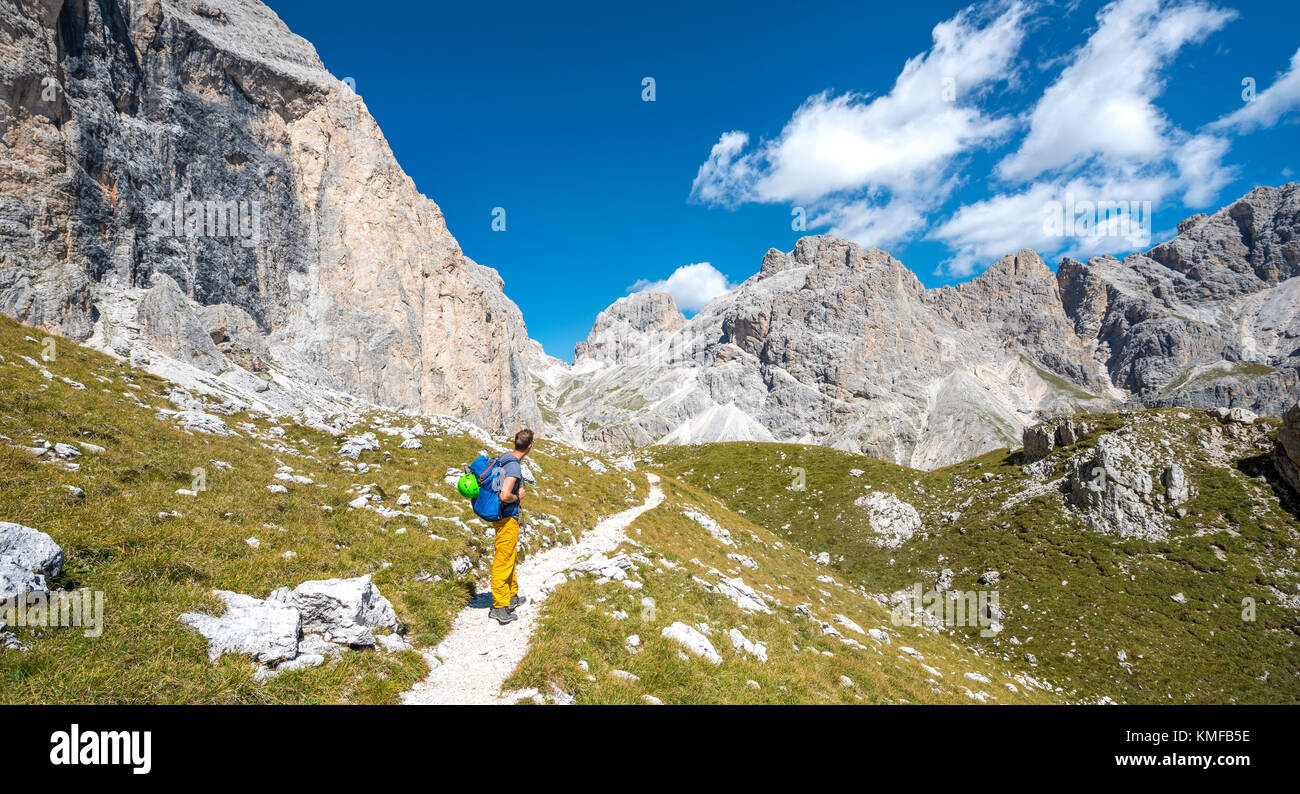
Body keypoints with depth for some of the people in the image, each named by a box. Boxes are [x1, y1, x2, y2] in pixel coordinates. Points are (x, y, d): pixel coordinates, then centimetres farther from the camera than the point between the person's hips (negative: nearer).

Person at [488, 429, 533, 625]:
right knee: (503, 562, -1)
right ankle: (499, 607, 7)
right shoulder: (514, 467, -24)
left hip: (501, 518, 10)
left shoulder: (503, 459, 5)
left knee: (509, 558, 22)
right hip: (508, 519, -10)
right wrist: (518, 496, -13)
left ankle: (512, 596, 36)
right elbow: (504, 496, -32)